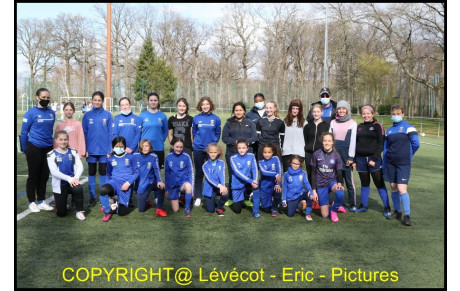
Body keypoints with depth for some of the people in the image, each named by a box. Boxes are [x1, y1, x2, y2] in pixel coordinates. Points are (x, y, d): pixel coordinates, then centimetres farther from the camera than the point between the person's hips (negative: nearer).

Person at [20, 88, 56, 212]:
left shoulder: (52, 113, 5)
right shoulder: (31, 113, -9)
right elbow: (23, 133, -4)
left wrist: (52, 145, 14)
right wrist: (26, 150, 1)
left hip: (48, 149, 5)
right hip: (34, 149, -4)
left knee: (44, 176, 10)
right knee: (33, 176, 5)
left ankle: (41, 201, 21)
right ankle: (32, 203, 17)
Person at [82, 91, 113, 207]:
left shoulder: (107, 115, -1)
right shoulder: (87, 115, 2)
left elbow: (110, 133, -2)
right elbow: (84, 133, 3)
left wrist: (110, 149, -7)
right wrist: (84, 149, -3)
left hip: (104, 149, -1)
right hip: (91, 150, 1)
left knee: (103, 173, 7)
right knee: (91, 173, 9)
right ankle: (92, 197, 17)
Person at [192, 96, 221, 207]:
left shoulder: (216, 119, 0)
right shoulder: (196, 118, 2)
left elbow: (217, 134, 7)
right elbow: (194, 132, 10)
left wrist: (214, 143, 0)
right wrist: (197, 142, 4)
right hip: (198, 149, 0)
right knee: (199, 173, 7)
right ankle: (198, 197, 13)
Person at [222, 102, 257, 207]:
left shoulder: (249, 123, 11)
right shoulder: (229, 123, 10)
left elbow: (254, 137, 3)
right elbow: (224, 138, 1)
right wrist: (235, 142, -14)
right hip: (231, 153, 0)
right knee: (232, 176, 2)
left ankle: (246, 198, 10)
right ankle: (231, 198, 15)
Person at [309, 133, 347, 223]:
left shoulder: (336, 155, -4)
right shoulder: (316, 154, -6)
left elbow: (339, 173, -2)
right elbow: (313, 174, -2)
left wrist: (339, 183, -24)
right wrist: (314, 191, -6)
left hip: (332, 181, 0)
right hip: (320, 185, 0)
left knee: (340, 193, -37)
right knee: (325, 215, -4)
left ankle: (334, 209, -4)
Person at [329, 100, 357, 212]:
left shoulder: (352, 123, 2)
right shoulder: (333, 122, 12)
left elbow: (353, 141, -2)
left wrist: (351, 157, -8)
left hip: (346, 156, -3)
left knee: (349, 181, -1)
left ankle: (352, 204, 7)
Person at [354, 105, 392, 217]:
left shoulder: (378, 126, 0)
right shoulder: (359, 127, 13)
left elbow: (381, 144, -6)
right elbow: (355, 143, 15)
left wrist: (374, 159, -14)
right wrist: (354, 160, 9)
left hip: (373, 158, -4)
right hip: (361, 159, 4)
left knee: (380, 183, -3)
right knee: (364, 183, 12)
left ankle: (387, 207, 2)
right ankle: (363, 205, 21)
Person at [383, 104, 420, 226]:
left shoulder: (408, 127, -4)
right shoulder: (389, 130, 12)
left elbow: (416, 144, -9)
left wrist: (407, 155, 4)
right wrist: (384, 165, 12)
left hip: (403, 163, -5)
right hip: (390, 162, 5)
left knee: (402, 189, -12)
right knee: (393, 188, 8)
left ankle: (407, 215, -3)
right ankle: (397, 212, 22)